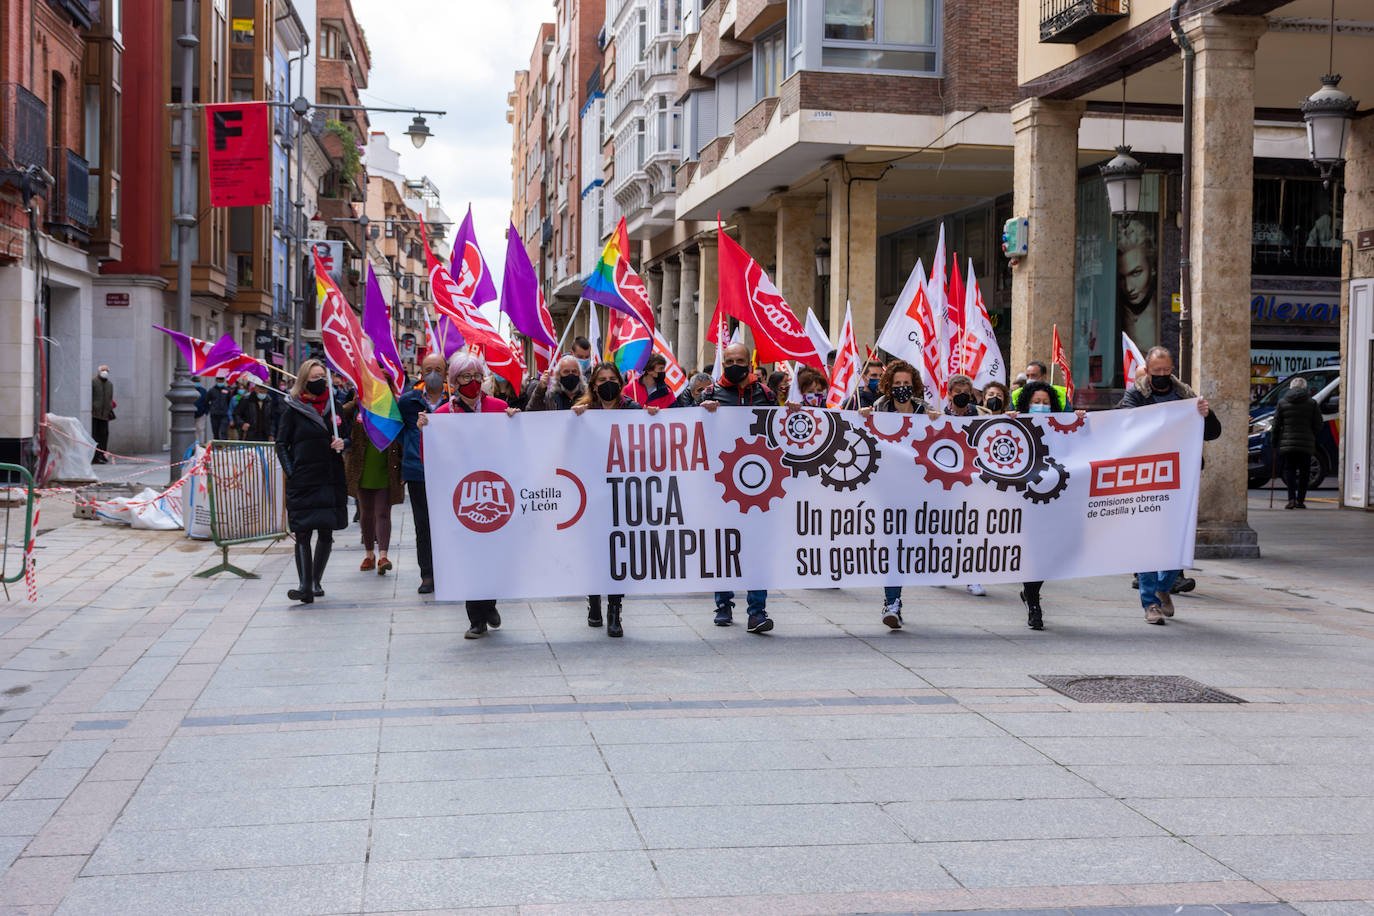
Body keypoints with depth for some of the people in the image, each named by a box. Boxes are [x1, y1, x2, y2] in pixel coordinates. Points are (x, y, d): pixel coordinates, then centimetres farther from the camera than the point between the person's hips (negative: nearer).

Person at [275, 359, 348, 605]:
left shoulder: (333, 406, 10)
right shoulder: (292, 409, 1)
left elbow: (345, 435, 19)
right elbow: (281, 444, 3)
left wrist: (342, 443, -5)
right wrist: (291, 473, -7)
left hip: (330, 479, 3)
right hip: (303, 481, -3)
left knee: (326, 533, 6)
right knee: (303, 532, -8)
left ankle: (317, 580, 18)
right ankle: (305, 586, -12)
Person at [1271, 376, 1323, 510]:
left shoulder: (1282, 403, 4)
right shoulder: (1312, 403, 2)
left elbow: (1276, 425, 5)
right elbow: (1318, 426, 2)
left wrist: (1273, 443, 13)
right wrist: (1313, 440, 18)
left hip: (1287, 443, 0)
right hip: (1306, 444, 0)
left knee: (1289, 470, 4)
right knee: (1304, 472, 9)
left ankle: (1291, 498, -12)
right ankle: (1300, 501, 11)